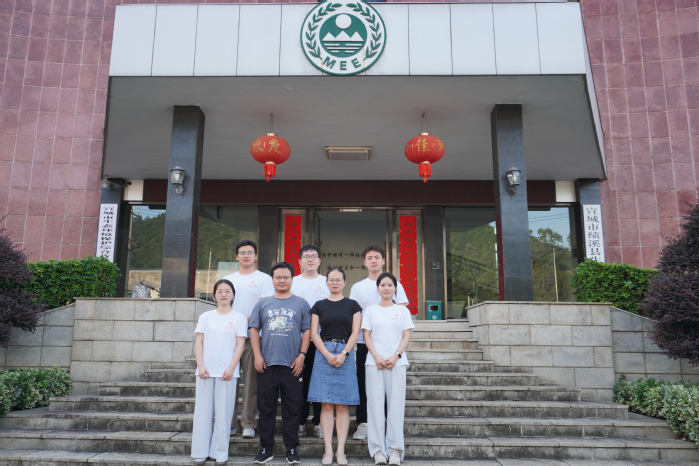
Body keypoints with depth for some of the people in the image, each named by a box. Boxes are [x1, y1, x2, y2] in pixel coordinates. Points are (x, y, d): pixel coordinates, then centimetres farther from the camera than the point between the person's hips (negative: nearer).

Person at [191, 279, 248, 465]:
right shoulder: (206, 316, 10)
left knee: (224, 412, 0)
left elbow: (240, 344, -1)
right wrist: (200, 365, -5)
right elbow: (198, 342, 6)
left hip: (227, 371, -2)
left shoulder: (239, 318, 5)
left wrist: (231, 368, -10)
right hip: (206, 370, 2)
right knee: (203, 410, 5)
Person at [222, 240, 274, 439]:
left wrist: (246, 321, -18)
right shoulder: (228, 279, 19)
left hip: (252, 337, -4)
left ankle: (248, 424, 6)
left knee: (251, 382, -1)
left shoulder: (264, 279, 5)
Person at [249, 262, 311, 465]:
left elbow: (307, 330, 5)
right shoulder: (263, 303, 10)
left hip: (292, 365, -1)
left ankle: (291, 448, 15)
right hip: (267, 364, 1)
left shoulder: (301, 304, 8)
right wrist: (257, 356, -1)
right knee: (266, 408, 7)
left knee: (292, 408, 4)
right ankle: (266, 448, 18)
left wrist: (302, 355, -4)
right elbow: (254, 329, 8)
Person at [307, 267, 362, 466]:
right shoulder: (319, 306, 10)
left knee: (342, 405, 0)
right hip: (324, 354, 1)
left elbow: (355, 332, 3)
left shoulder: (352, 305, 9)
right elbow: (314, 333, 4)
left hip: (345, 354, 0)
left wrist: (344, 354, -11)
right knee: (326, 404, -1)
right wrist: (328, 355, -9)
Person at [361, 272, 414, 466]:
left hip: (397, 362, 0)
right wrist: (377, 357, -9)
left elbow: (406, 336, 5)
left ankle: (395, 449, 5)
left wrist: (396, 356, -9)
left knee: (396, 404, -2)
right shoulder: (370, 310, 10)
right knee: (375, 404, -2)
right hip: (374, 362, 0)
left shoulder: (403, 310, 11)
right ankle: (378, 449, 4)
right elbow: (366, 336, 5)